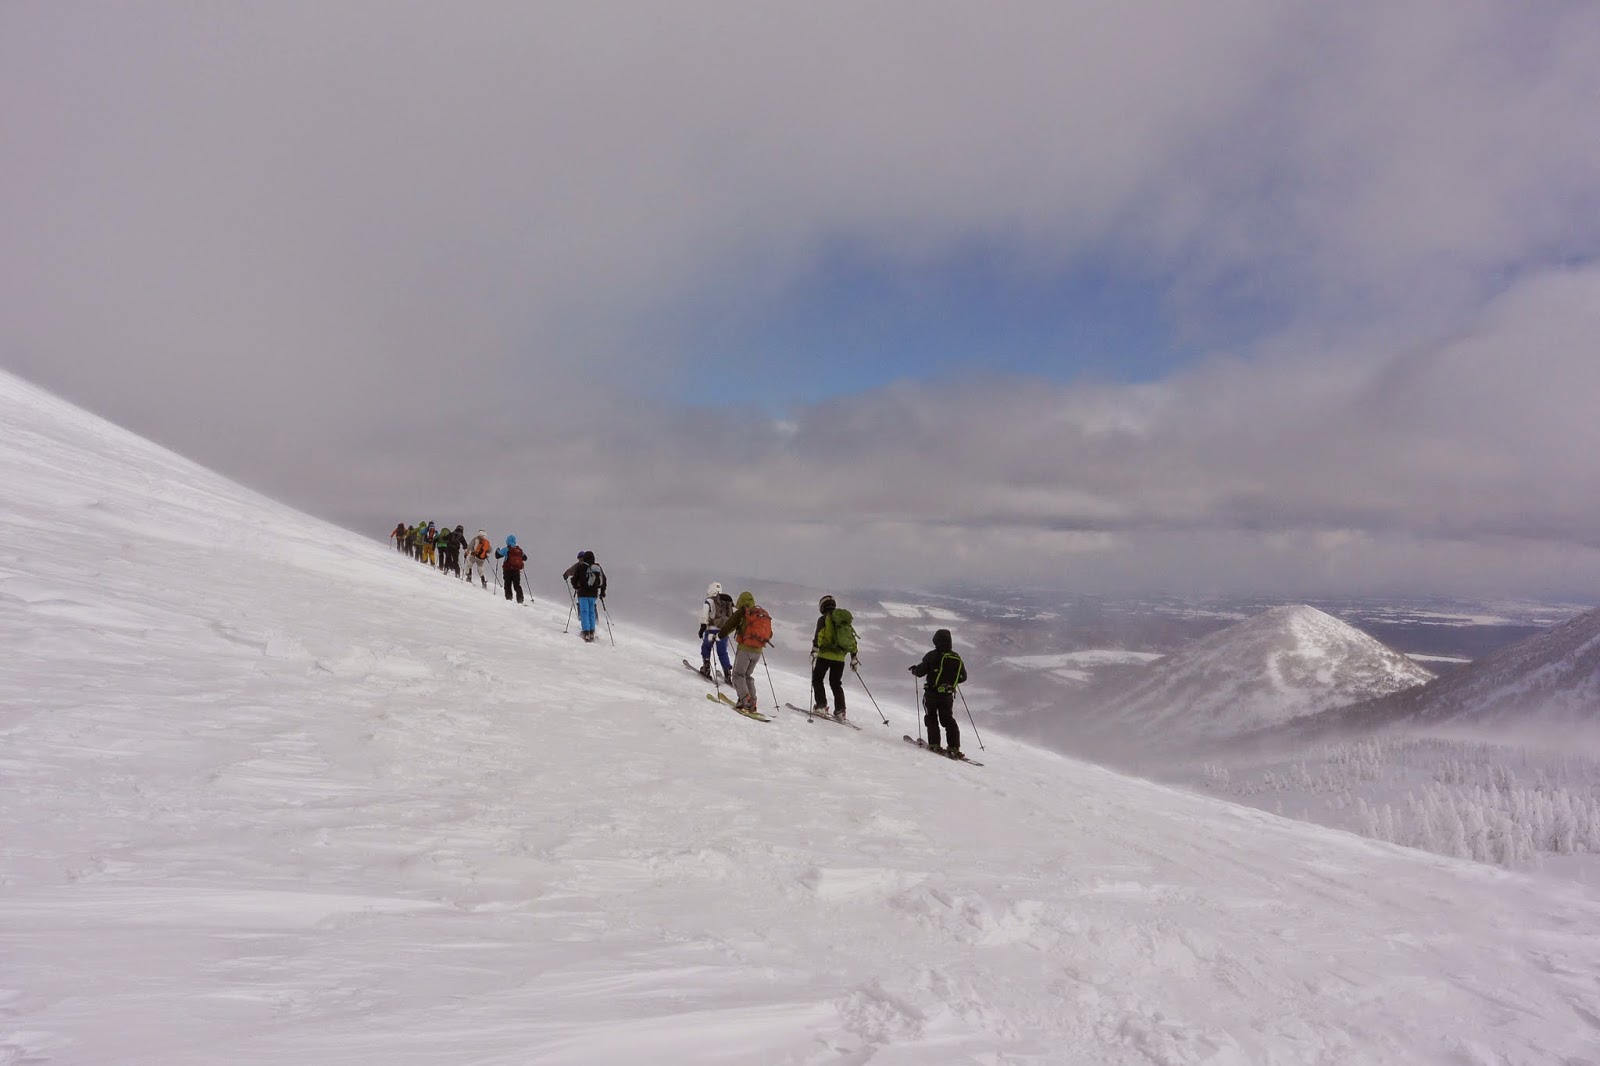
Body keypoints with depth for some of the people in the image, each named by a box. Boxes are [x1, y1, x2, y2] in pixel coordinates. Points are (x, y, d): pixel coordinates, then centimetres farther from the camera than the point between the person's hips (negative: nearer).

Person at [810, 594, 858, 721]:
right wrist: (853, 657, 21)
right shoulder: (845, 620, 16)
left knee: (817, 679, 10)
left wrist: (815, 649, -19)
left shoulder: (824, 618, -2)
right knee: (836, 683, 14)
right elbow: (852, 639, 17)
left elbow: (818, 635, -15)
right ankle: (840, 711, 4)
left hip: (825, 655, -5)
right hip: (840, 657, 5)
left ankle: (821, 706, -3)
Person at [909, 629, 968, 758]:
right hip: (948, 695, 3)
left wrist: (914, 669, 12)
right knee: (948, 720, 12)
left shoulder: (932, 656, -12)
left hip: (931, 693, -3)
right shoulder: (957, 658, 0)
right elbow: (963, 677, 9)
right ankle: (954, 747, 3)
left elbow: (921, 672, -10)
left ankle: (934, 744, 2)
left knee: (931, 718, 11)